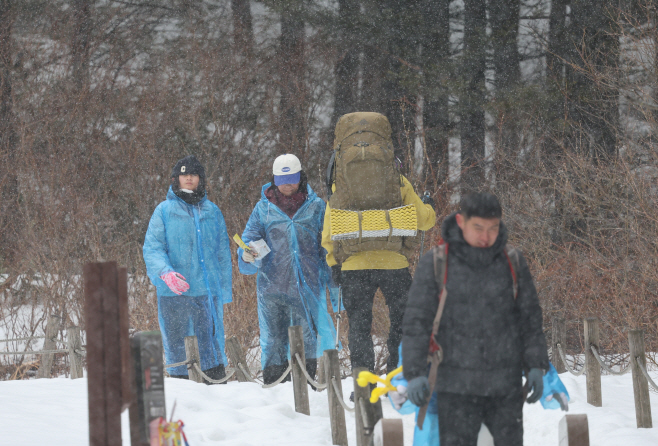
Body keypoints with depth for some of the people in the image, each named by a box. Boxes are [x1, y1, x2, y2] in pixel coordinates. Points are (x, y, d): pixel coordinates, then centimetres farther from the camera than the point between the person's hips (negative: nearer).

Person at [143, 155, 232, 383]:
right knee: (176, 346, -1)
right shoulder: (165, 211, 4)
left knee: (212, 345, 1)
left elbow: (223, 253, 17)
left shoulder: (212, 211, 13)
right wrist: (165, 272, -22)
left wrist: (225, 290, 11)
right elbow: (152, 248, -3)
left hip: (208, 290, 2)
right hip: (174, 294, -2)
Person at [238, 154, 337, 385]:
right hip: (271, 287, 1)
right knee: (273, 343, 3)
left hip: (307, 287, -1)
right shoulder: (264, 207, 10)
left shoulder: (316, 207, 9)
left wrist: (333, 283, 6)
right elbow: (250, 238, 6)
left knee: (307, 343, -1)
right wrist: (247, 255, -18)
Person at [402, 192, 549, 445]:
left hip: (506, 386, 3)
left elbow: (530, 319, 13)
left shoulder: (512, 263, 6)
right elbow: (416, 322, -2)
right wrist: (414, 373, -10)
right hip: (456, 385, -2)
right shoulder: (436, 263, -2)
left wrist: (536, 366, 5)